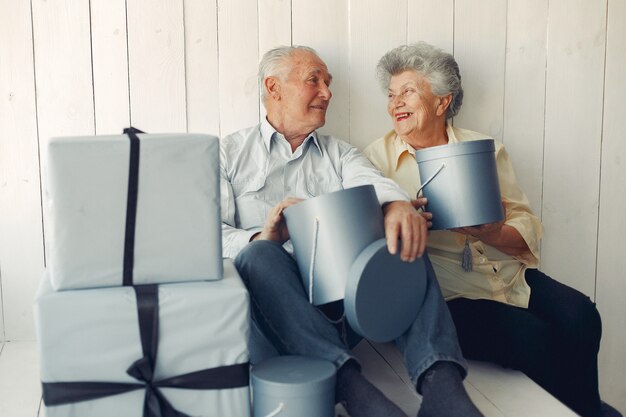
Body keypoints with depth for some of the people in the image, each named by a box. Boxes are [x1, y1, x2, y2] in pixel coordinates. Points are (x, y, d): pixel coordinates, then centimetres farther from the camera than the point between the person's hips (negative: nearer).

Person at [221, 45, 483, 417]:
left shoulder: (340, 154, 21)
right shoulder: (229, 153, 12)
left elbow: (374, 183, -2)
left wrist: (399, 205, -27)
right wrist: (259, 240, -23)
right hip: (274, 289, -2)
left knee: (404, 237, -19)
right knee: (260, 254, -32)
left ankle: (441, 384, -35)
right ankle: (349, 383, -44)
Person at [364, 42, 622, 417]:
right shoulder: (380, 155, 7)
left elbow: (528, 235, 4)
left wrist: (482, 229, -17)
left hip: (508, 275, 3)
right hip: (447, 293, -3)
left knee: (579, 317, -23)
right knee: (536, 338, -24)